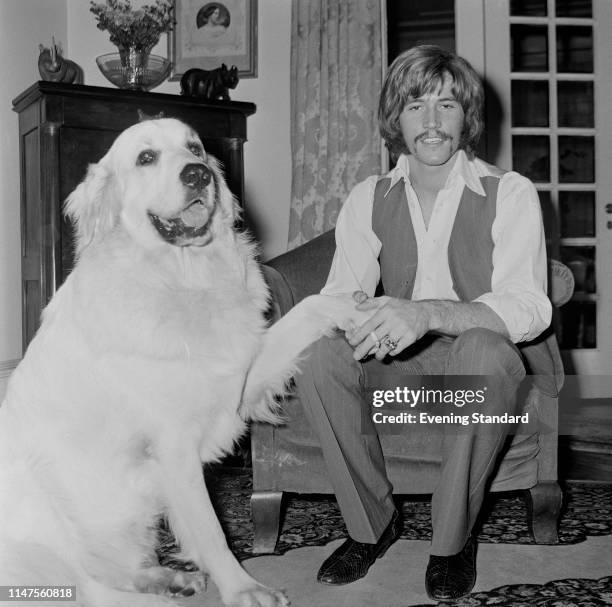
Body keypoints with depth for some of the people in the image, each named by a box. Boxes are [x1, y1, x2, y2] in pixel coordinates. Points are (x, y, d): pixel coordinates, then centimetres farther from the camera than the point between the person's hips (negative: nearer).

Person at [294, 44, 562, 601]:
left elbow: (527, 308, -23)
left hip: (481, 361, -3)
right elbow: (338, 291, -6)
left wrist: (426, 313, -41)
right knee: (316, 354, -24)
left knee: (484, 349, -37)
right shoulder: (368, 199, 3)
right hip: (395, 362, 3)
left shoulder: (511, 194, -9)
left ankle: (454, 539, -18)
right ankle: (372, 523, -6)